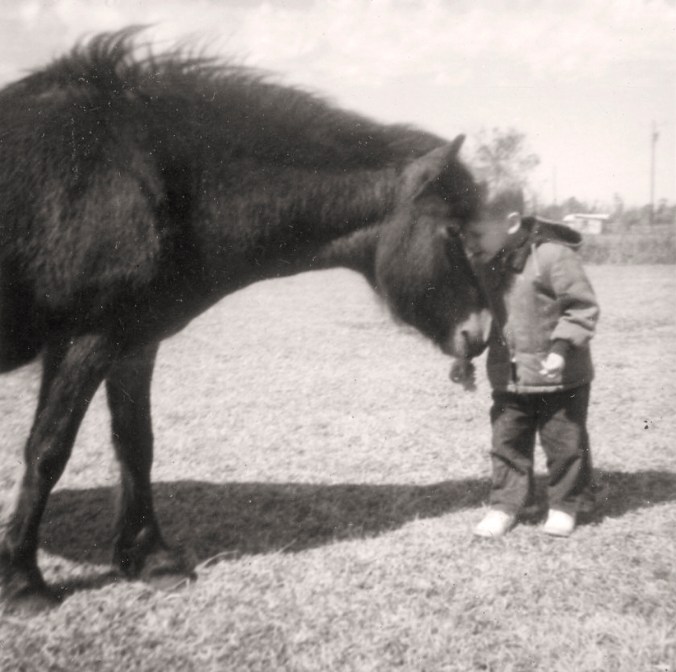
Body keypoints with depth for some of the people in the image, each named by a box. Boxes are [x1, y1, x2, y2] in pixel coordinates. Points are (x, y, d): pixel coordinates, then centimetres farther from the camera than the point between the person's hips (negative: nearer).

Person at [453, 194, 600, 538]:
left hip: (560, 377, -5)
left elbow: (583, 307, -14)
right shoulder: (480, 266, 1)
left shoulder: (553, 256, -18)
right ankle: (505, 504, 23)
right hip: (508, 379, 5)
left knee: (564, 441, 9)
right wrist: (464, 357, 7)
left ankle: (565, 504, 27)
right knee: (507, 441, 10)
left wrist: (561, 348, -23)